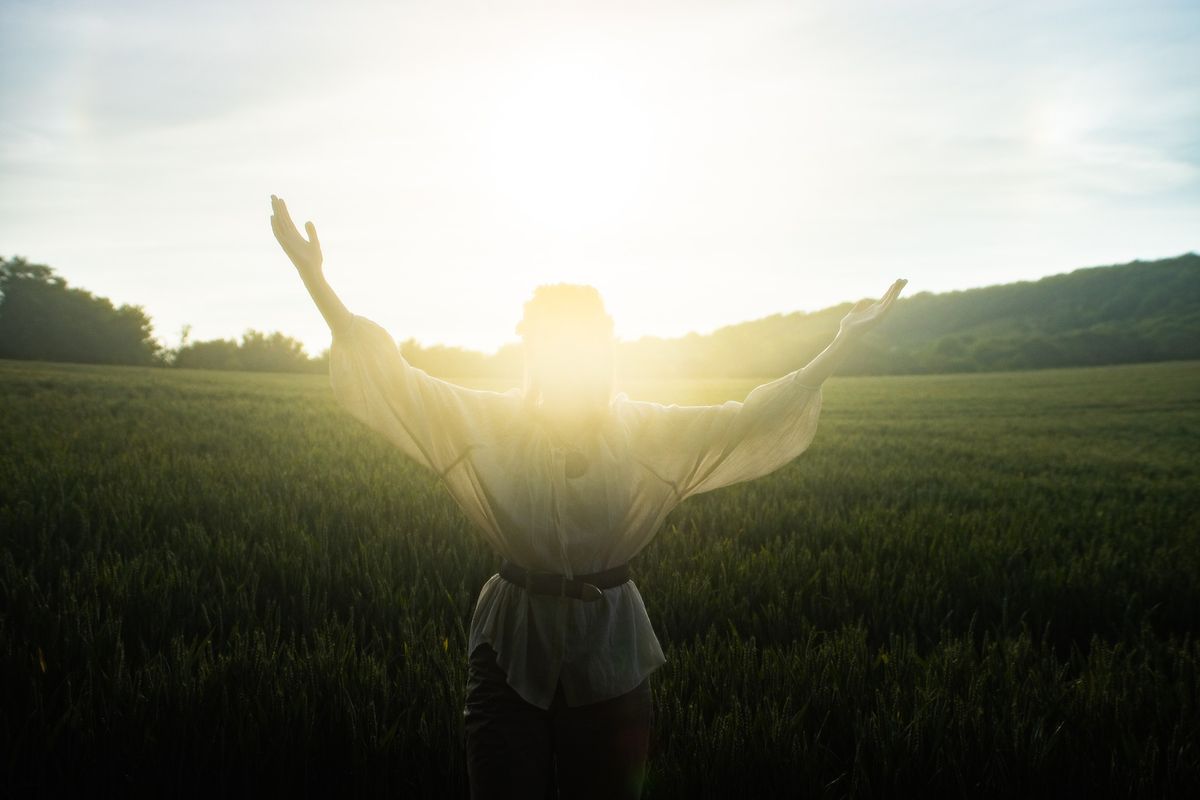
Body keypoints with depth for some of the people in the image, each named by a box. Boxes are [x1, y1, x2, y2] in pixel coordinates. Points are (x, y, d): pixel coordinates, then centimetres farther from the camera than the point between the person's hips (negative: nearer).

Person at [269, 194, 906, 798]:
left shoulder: (648, 433, -6)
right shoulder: (486, 423, -9)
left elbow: (752, 419, -8)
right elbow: (393, 379, -13)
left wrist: (843, 342, -12)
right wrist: (314, 278, -20)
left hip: (609, 659, 1)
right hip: (510, 648, -1)